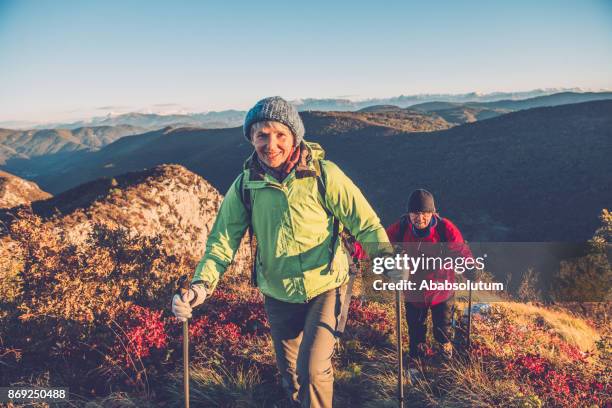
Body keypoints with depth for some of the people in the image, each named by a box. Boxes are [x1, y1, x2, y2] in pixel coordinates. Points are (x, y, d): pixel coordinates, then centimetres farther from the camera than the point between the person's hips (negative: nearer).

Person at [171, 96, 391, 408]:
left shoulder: (323, 174, -18)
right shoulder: (245, 184, -10)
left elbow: (366, 224, -16)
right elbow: (223, 238, -8)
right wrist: (202, 283, -24)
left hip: (325, 288, -3)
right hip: (278, 296, 3)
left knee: (312, 369, -15)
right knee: (290, 371, 20)